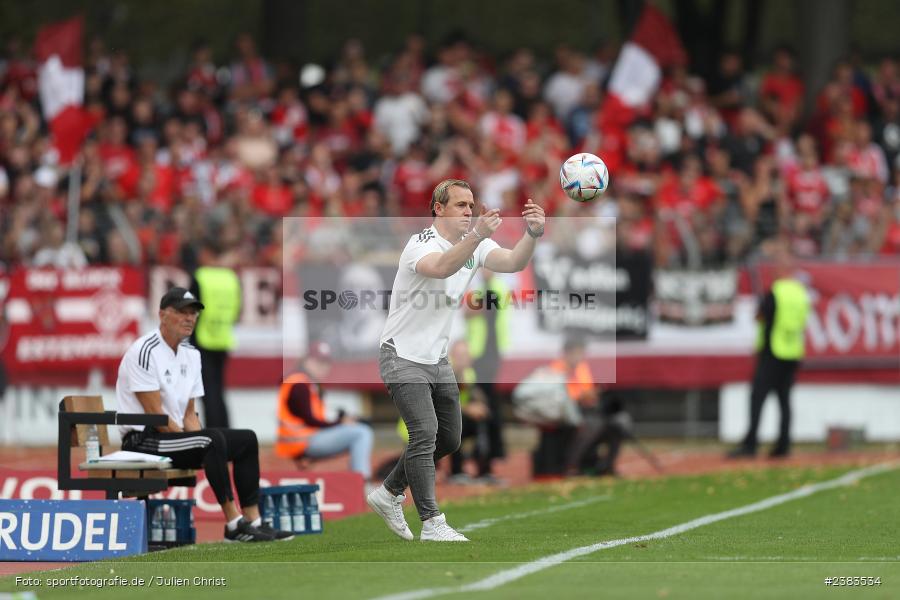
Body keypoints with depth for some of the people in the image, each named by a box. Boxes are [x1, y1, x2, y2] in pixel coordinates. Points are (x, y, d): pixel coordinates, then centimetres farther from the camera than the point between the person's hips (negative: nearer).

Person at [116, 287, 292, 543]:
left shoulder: (191, 355, 13)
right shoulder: (145, 352, -15)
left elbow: (189, 415, 13)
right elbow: (155, 414, -19)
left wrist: (203, 451, -4)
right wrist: (195, 444, -17)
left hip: (174, 434, 10)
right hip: (143, 440, -10)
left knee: (246, 440, 5)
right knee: (214, 439, -30)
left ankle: (253, 521, -2)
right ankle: (234, 524, -27)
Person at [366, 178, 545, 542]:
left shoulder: (475, 244, 2)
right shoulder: (420, 244, -19)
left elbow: (513, 263, -17)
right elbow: (441, 267, -43)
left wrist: (532, 233, -36)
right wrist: (477, 236, -57)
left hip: (437, 359, 8)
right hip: (403, 356, -8)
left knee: (449, 440, 13)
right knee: (425, 433, -18)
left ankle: (389, 494, 29)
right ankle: (432, 523, -16)